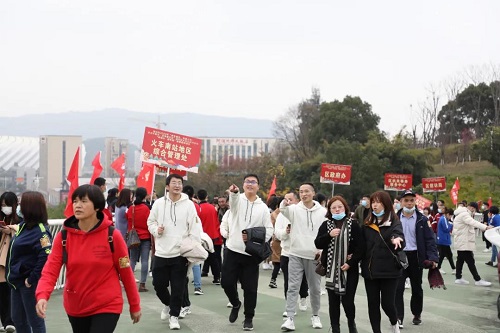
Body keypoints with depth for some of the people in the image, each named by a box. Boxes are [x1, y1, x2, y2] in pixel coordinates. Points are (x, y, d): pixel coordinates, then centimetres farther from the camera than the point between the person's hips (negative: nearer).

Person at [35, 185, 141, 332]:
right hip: (75, 307, 4)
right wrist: (42, 296, -30)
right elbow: (50, 270, -11)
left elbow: (126, 272, -4)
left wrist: (134, 305, 2)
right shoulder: (63, 236, -5)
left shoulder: (112, 235, -12)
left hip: (107, 306, -4)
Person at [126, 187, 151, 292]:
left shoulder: (131, 209, 0)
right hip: (145, 238, -4)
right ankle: (142, 284, -3)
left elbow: (129, 225, 8)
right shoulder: (146, 208, -10)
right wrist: (152, 240, -2)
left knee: (132, 260, 13)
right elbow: (149, 224, -8)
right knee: (144, 261, -1)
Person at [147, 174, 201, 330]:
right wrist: (156, 230, -8)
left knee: (178, 288, 1)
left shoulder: (189, 204, -4)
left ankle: (174, 315, 17)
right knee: (159, 284, 9)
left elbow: (195, 229, -4)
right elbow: (150, 221, 14)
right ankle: (168, 304, 38)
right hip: (161, 253, 2)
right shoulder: (159, 203, 1)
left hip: (181, 253, -2)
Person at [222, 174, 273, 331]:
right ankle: (236, 304, 33)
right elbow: (233, 199, -26)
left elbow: (269, 229, 3)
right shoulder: (238, 199, 0)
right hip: (232, 250, 0)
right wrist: (234, 192, -51)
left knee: (250, 288, 2)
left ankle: (249, 318, 18)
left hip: (251, 253, 0)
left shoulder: (263, 207, 5)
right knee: (227, 282, 3)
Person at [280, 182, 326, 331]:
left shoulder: (323, 211, 2)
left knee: (315, 288, 11)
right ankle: (290, 318, 0)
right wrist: (284, 204, -45)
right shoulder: (295, 209, 0)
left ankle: (315, 316, 27)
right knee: (293, 287, -2)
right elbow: (284, 210, -21)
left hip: (314, 256, 1)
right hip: (296, 254, 0)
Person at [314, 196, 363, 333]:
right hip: (331, 268, 2)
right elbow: (318, 244, 0)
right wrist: (329, 235, -17)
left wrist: (350, 263, -12)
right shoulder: (326, 225, 6)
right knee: (333, 301, 6)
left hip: (349, 269, -2)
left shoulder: (353, 225, -1)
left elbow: (359, 247, -3)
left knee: (347, 300, -3)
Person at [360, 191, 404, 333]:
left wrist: (397, 239, -44)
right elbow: (362, 245, 9)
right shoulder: (367, 223, 8)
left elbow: (399, 235, -22)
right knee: (373, 304, 7)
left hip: (389, 269, -3)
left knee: (387, 303, -1)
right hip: (370, 269, 4)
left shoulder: (394, 222, -4)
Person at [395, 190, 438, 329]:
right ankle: (398, 317, -3)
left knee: (416, 288, 14)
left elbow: (429, 239, -3)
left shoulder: (421, 219, 0)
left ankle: (417, 314, 30)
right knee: (398, 288, -7)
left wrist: (433, 257, -14)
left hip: (416, 257, 0)